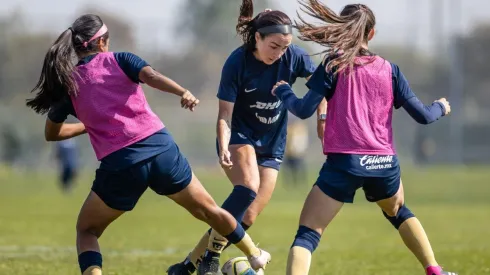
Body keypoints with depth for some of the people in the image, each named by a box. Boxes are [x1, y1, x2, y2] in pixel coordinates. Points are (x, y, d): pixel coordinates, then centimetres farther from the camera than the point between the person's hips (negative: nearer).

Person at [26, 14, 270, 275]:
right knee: (208, 210, 24)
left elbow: (52, 133, 23)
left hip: (118, 165, -1)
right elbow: (151, 76, -13)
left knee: (86, 232, 19)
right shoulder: (118, 60, 8)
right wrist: (183, 92, -29)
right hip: (161, 148, 1)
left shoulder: (68, 83, 11)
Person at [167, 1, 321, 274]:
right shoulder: (237, 62, -19)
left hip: (272, 144, 4)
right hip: (239, 137, -4)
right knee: (248, 187, -33)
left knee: (246, 219, -5)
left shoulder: (294, 56, -12)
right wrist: (223, 148, -33)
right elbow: (225, 114, -17)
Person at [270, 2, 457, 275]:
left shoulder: (334, 64, 0)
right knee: (397, 211, 35)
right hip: (384, 164, 4)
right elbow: (422, 115, 6)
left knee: (308, 233, -5)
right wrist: (440, 107, 29)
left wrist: (283, 92, 14)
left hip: (344, 162, -4)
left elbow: (304, 110, -6)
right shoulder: (389, 70, 8)